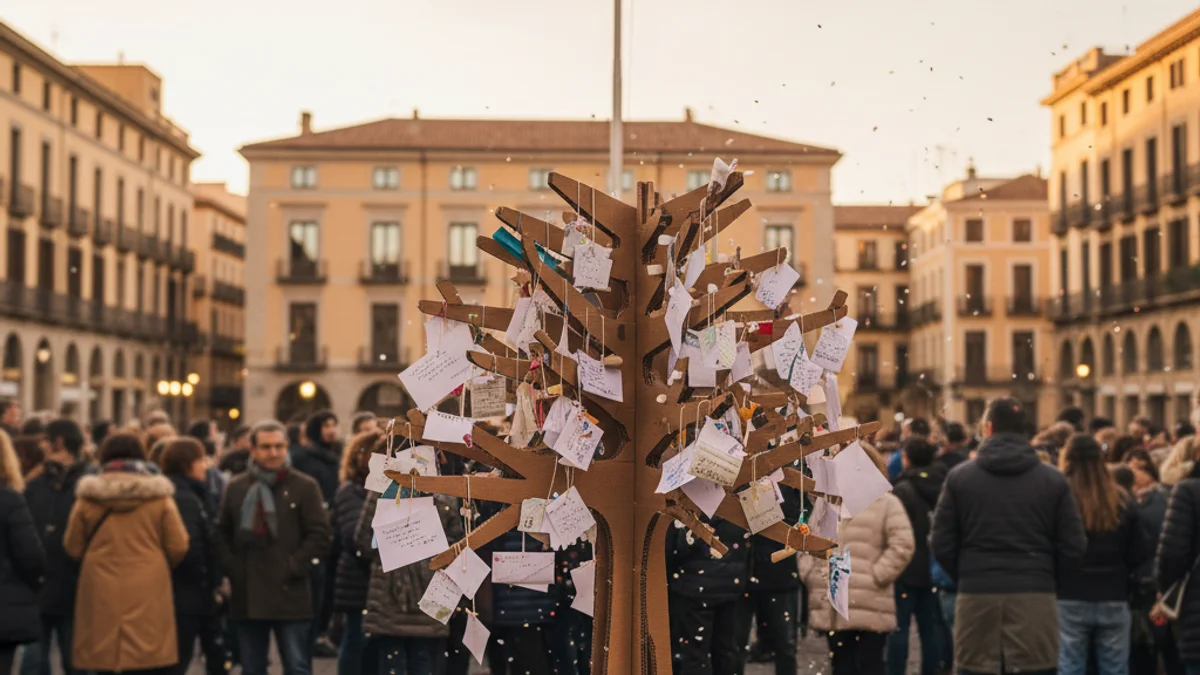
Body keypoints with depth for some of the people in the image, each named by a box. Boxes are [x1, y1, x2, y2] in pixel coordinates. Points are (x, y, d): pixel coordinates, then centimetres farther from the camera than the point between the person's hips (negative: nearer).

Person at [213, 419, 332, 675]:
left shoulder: (304, 487, -1)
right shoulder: (236, 487, 11)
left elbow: (320, 535, -5)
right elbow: (221, 533, 16)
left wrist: (293, 567, -12)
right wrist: (231, 567, 2)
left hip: (289, 595, -4)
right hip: (247, 595, 4)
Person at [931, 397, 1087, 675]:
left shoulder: (959, 477, 1)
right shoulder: (1053, 480, 3)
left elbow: (941, 545, -1)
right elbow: (1074, 547, 0)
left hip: (976, 597, 0)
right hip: (1036, 598, 0)